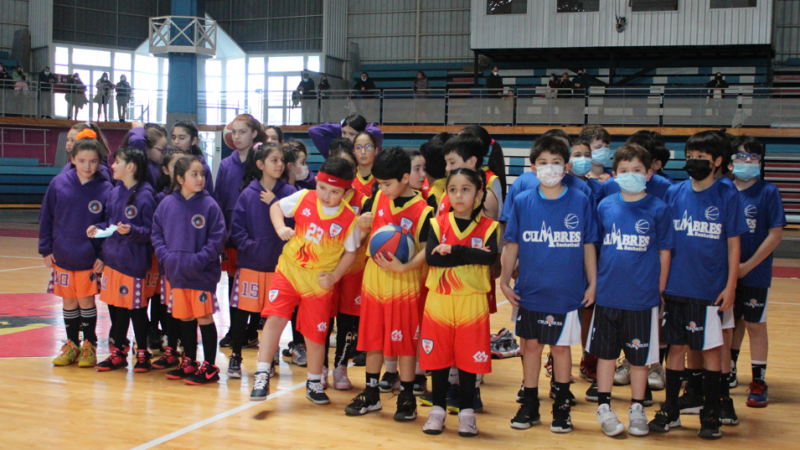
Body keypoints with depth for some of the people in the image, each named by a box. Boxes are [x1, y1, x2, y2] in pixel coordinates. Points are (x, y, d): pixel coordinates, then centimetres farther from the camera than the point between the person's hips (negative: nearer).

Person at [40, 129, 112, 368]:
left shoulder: (105, 189, -10)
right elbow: (46, 217, 3)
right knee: (69, 302, 13)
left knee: (86, 301, 5)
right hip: (62, 256, 2)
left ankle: (89, 346, 21)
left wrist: (104, 256, -9)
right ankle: (71, 345, 27)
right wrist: (46, 249, 2)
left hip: (90, 258, -2)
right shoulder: (59, 183, -5)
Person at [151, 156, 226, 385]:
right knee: (185, 318, 15)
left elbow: (217, 239, -10)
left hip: (203, 275, -4)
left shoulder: (209, 205, -8)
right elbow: (157, 234, 8)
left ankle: (209, 367, 10)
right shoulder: (167, 204, 2)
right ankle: (189, 362, 29)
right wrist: (165, 256, -6)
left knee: (204, 317, 1)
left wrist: (198, 260, -17)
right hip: (176, 273, 4)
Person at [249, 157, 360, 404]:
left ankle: (314, 383, 27)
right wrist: (281, 228, -13)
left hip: (319, 282, -1)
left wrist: (334, 276, -13)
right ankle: (261, 377, -5)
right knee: (275, 318, -12)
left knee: (316, 333, 8)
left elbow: (350, 251, -2)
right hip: (289, 271, 1)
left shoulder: (349, 218, -12)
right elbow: (276, 207, 6)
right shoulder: (303, 199, -8)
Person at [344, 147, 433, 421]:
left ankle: (407, 398, 16)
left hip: (404, 283, -5)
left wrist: (403, 267, -28)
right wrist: (363, 223, -7)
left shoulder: (422, 211, -14)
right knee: (373, 338, 13)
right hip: (373, 280, 5)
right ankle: (371, 394, 25)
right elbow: (364, 226, 16)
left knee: (405, 341, 4)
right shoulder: (378, 199, 3)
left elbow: (426, 251, -16)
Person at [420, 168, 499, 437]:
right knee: (438, 356, 7)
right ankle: (438, 409, 20)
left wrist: (453, 250, -20)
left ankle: (466, 411, 18)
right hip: (440, 301, 1)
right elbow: (430, 257, -13)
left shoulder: (488, 227, 0)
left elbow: (490, 257, -17)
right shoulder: (438, 224, 2)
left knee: (469, 358, 5)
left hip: (472, 302, -1)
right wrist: (472, 256, -16)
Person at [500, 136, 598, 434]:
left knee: (561, 347, 8)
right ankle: (529, 405, 23)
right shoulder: (522, 202, -1)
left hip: (567, 293, -1)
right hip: (530, 292, 1)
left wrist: (592, 283, 3)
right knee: (531, 345, 11)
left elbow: (588, 246, 2)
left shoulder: (581, 202, -3)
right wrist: (505, 280, 2)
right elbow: (511, 245, 4)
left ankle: (561, 406, 21)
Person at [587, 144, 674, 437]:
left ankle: (637, 408, 23)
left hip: (643, 297, -2)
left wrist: (659, 290, 1)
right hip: (607, 294, 2)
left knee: (639, 356, 9)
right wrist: (594, 282, 8)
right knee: (605, 352, 10)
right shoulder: (605, 206, 2)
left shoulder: (658, 209, -3)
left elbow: (664, 252, 1)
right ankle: (604, 407, 22)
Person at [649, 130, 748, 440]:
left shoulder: (727, 196, -3)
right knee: (677, 347, 10)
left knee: (711, 349, 6)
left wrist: (731, 285, -6)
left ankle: (711, 414, 18)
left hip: (711, 290, -2)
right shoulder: (673, 194, 3)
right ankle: (670, 411, 21)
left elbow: (733, 243, -1)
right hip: (676, 287, 2)